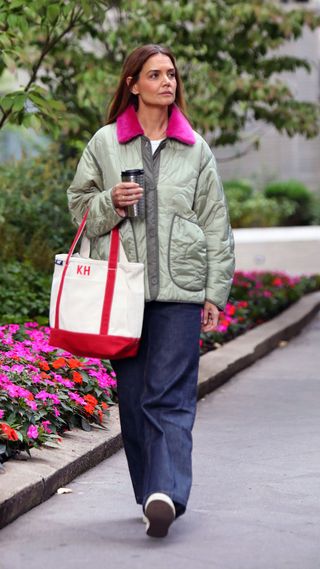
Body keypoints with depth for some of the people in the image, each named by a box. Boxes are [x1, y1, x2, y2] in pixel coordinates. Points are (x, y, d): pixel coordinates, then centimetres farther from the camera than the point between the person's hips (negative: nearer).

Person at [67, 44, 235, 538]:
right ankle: (155, 496, 14)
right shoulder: (104, 143, 9)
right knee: (133, 396, 4)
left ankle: (165, 493, -17)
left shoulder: (195, 149, 10)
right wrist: (111, 203, -8)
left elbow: (215, 222, 9)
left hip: (179, 289, -1)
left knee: (171, 396, -10)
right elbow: (79, 203, 15)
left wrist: (215, 291, 4)